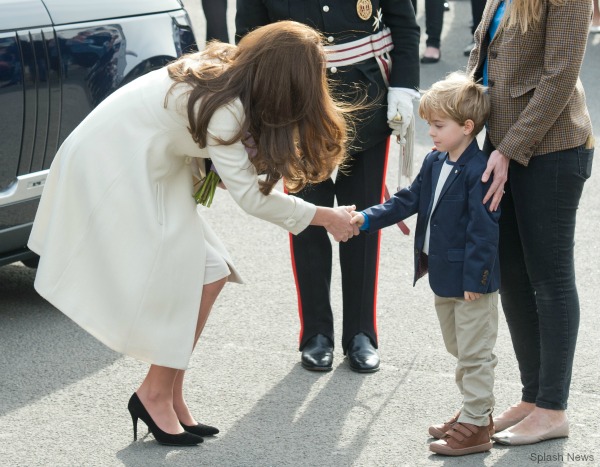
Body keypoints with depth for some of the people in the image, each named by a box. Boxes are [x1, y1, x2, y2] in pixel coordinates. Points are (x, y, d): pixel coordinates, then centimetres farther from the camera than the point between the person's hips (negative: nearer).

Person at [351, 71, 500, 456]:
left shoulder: (479, 172, -22)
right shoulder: (434, 163, 6)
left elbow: (483, 230, -23)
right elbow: (408, 200, 11)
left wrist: (474, 279, -22)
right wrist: (367, 219, 0)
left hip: (472, 281, -10)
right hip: (443, 277, 10)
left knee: (475, 354, 0)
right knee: (459, 350, 20)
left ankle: (476, 425, 7)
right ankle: (473, 412, 33)